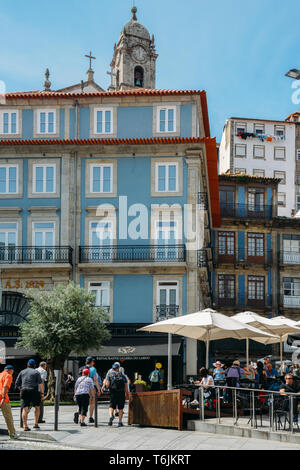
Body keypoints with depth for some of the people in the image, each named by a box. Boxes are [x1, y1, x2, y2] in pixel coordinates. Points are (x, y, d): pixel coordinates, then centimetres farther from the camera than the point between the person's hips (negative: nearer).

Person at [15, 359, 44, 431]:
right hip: (34, 391, -2)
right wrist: (42, 393, -5)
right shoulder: (36, 372, 6)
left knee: (25, 409, -2)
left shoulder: (22, 372, 14)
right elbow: (40, 383, -6)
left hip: (24, 391, 2)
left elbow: (17, 384, 12)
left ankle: (25, 426, -11)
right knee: (37, 407, 16)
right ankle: (36, 424, 12)